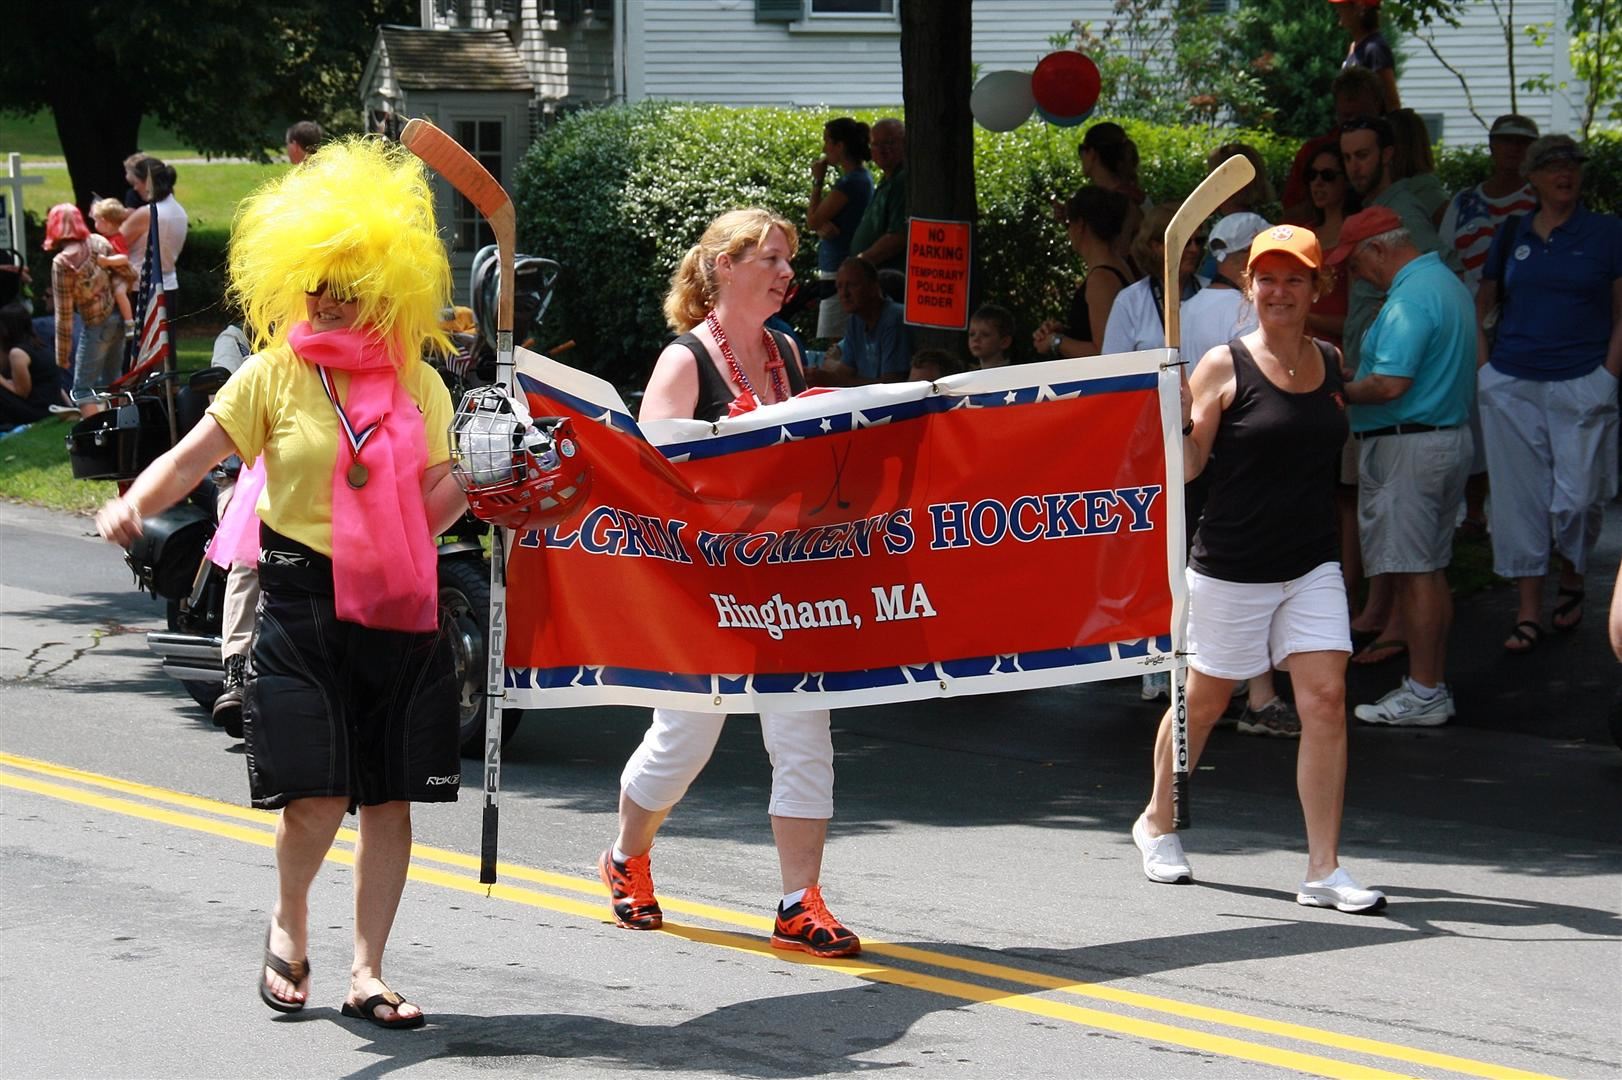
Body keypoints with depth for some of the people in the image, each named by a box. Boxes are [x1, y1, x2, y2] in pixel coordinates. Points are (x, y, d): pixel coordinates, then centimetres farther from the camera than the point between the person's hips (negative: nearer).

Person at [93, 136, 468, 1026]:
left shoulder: (419, 385, 9)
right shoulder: (274, 375, 0)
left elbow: (436, 494, 14)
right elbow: (191, 458, -5)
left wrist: (476, 483, -7)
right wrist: (132, 505, -22)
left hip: (399, 603, 3)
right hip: (301, 602, -3)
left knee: (391, 797, 3)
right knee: (316, 797, -10)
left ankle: (367, 972, 14)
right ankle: (289, 924, 21)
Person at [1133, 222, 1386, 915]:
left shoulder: (1330, 362, 7)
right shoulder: (1224, 367, -8)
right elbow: (1188, 466, -9)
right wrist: (1176, 419, -26)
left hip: (1312, 566, 4)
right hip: (1230, 567, -4)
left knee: (1326, 700, -9)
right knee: (1204, 701, 11)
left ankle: (1324, 870, -7)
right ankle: (1157, 824, 36)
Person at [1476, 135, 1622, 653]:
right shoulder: (1512, 236, 10)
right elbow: (1481, 304, 19)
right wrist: (1484, 365, 5)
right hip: (1512, 385, 3)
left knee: (1579, 497, -5)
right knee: (1519, 496, 1)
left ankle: (1571, 582, 22)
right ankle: (1528, 611, 7)